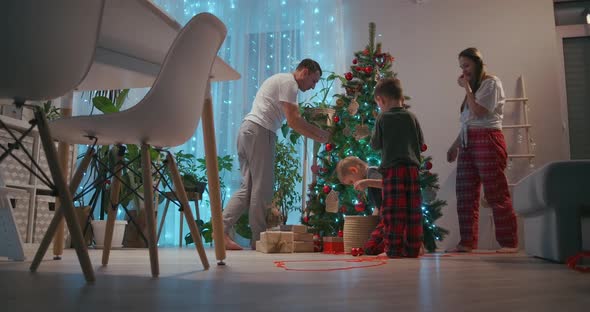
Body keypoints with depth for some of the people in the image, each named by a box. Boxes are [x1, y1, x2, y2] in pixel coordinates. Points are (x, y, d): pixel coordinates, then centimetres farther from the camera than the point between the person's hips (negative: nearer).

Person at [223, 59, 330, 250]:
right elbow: (293, 121, -12)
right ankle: (259, 241, 2)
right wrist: (321, 137, -4)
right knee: (262, 188, -5)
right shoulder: (289, 82, -4)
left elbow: (294, 118, 24)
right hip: (260, 131, -10)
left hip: (247, 130, 10)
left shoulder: (281, 80, 28)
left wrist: (321, 132, 17)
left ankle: (222, 230, 2)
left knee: (248, 187, 8)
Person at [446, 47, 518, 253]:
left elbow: (478, 112, -13)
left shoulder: (491, 83, 0)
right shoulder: (473, 87, 22)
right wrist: (455, 145, 19)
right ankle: (467, 242, 7)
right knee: (465, 194, 3)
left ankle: (509, 243, -1)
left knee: (496, 193, -7)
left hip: (487, 140, -8)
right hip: (467, 142, 8)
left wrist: (466, 88, -4)